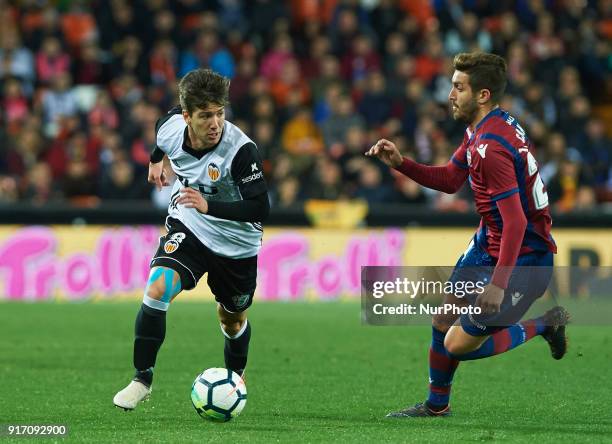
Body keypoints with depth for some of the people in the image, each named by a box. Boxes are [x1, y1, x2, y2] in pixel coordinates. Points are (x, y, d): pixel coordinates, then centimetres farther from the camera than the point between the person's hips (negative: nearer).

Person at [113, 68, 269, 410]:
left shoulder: (241, 149, -32)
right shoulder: (171, 126, -19)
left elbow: (261, 208, -33)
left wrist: (209, 206, -43)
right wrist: (156, 160, 23)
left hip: (236, 244, -2)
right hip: (188, 228, 2)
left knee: (232, 320, 17)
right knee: (157, 289, -23)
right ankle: (142, 379, -12)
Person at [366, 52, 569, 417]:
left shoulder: (491, 147, -29)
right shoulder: (480, 129, 3)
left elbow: (516, 222, -31)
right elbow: (450, 180, 15)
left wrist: (498, 285, -31)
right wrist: (400, 163, 2)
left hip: (523, 259, -10)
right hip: (489, 243, 10)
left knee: (458, 345, -5)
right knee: (444, 319, 18)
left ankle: (544, 326, 10)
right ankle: (437, 404, 35)